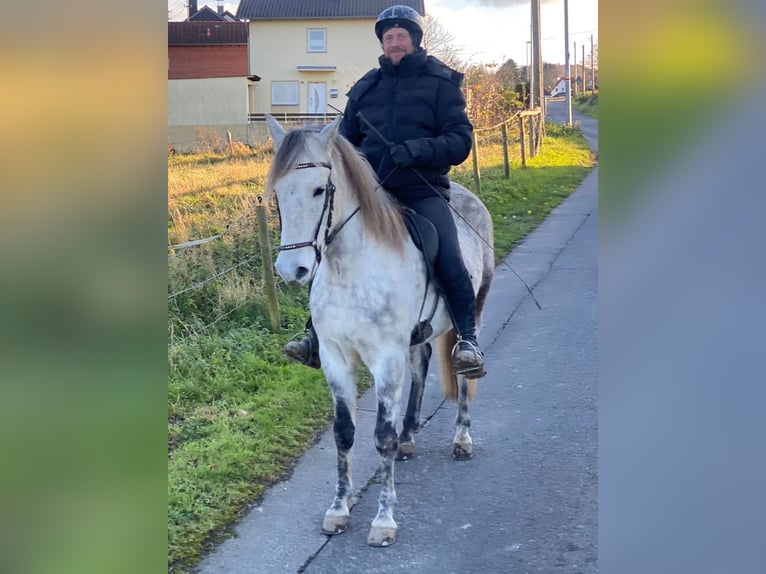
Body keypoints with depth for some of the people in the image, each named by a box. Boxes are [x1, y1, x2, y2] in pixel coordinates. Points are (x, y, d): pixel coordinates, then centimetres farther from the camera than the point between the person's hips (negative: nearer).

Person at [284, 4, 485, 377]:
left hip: (423, 189, -4)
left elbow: (461, 140, -3)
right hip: (371, 188, 4)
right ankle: (318, 336, 5)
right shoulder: (366, 87, 15)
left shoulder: (440, 82, 4)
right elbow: (346, 139, 24)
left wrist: (420, 149, -21)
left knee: (448, 259, -23)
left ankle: (467, 339, -10)